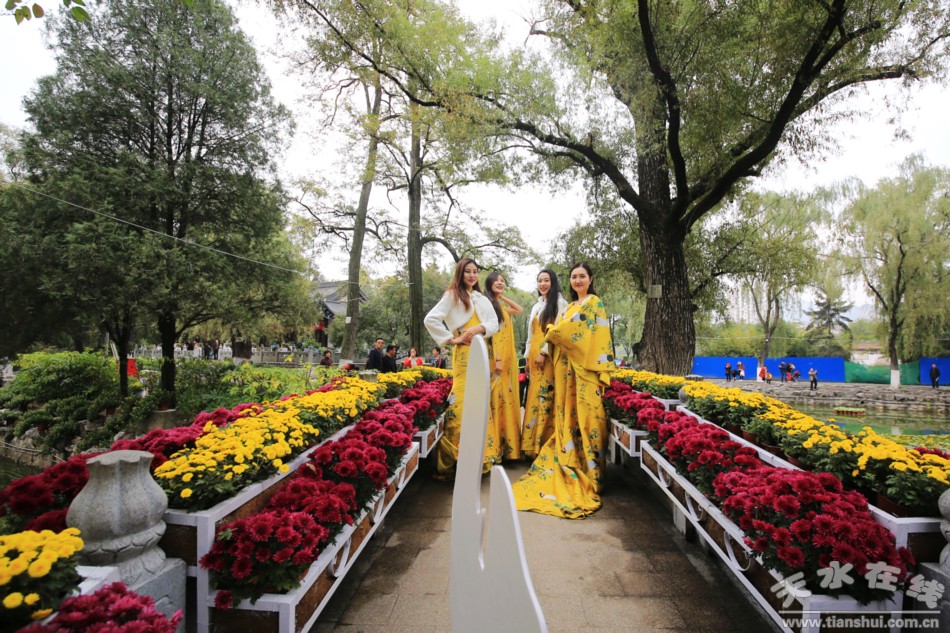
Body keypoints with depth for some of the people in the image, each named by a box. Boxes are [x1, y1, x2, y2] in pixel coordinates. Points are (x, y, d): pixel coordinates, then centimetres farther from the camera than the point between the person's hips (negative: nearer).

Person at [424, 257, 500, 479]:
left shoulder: (482, 298, 19)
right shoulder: (452, 295, 0)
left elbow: (494, 324, 9)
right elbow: (430, 319, -10)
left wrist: (479, 328, -10)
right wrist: (451, 338, -10)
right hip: (465, 354, -6)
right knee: (461, 403, -11)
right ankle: (449, 458, -6)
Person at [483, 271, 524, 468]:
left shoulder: (502, 307, 19)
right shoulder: (488, 304, -6)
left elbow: (520, 310, 35)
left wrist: (503, 297, 22)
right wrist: (497, 359, -22)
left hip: (508, 357, 9)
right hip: (496, 357, -9)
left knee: (507, 399, 9)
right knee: (496, 399, -10)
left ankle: (506, 444, 16)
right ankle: (493, 447, -8)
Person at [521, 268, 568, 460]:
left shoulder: (560, 303, 0)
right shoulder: (536, 306, 21)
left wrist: (544, 353, -16)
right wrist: (527, 357, 13)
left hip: (550, 356, -6)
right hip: (534, 355, 7)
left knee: (546, 397, -9)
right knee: (534, 398, 5)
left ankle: (544, 446, -5)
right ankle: (532, 444, 10)